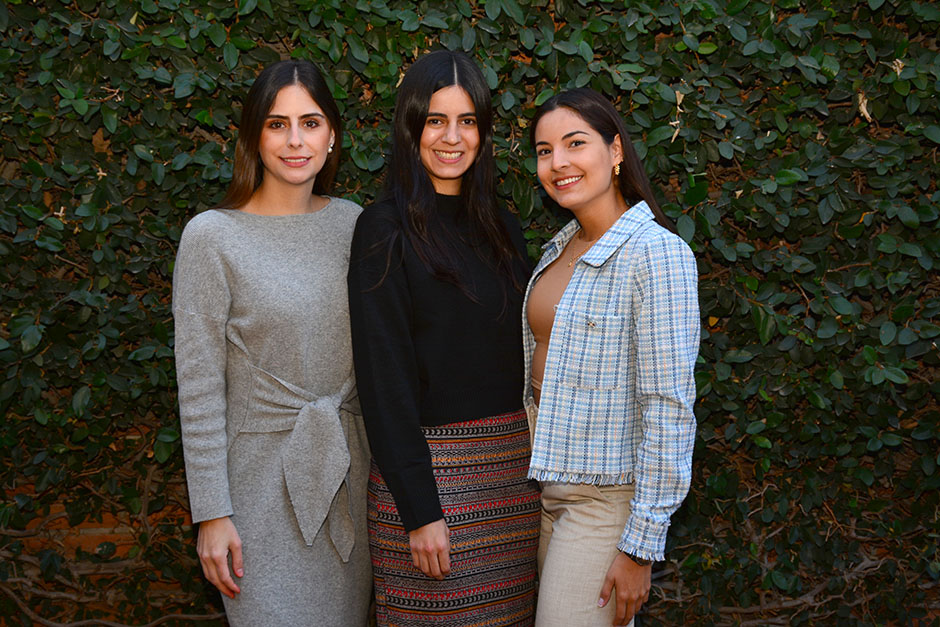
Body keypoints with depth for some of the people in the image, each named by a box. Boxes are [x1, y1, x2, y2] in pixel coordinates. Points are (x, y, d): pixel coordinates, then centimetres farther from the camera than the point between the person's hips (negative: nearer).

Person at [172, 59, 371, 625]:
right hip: (265, 476, -4)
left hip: (350, 469, 5)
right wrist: (212, 513, -11)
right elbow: (199, 388, -9)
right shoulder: (212, 237, -10)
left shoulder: (351, 222, 4)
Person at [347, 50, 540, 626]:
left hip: (515, 464, 6)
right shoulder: (386, 230, -7)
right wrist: (419, 509, -16)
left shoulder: (502, 228, 11)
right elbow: (384, 376, -12)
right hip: (429, 468, -5)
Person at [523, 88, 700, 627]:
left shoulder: (656, 253, -17)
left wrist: (640, 547, -20)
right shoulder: (561, 249, 8)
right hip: (548, 480, 8)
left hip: (606, 496, -8)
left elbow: (669, 408, -20)